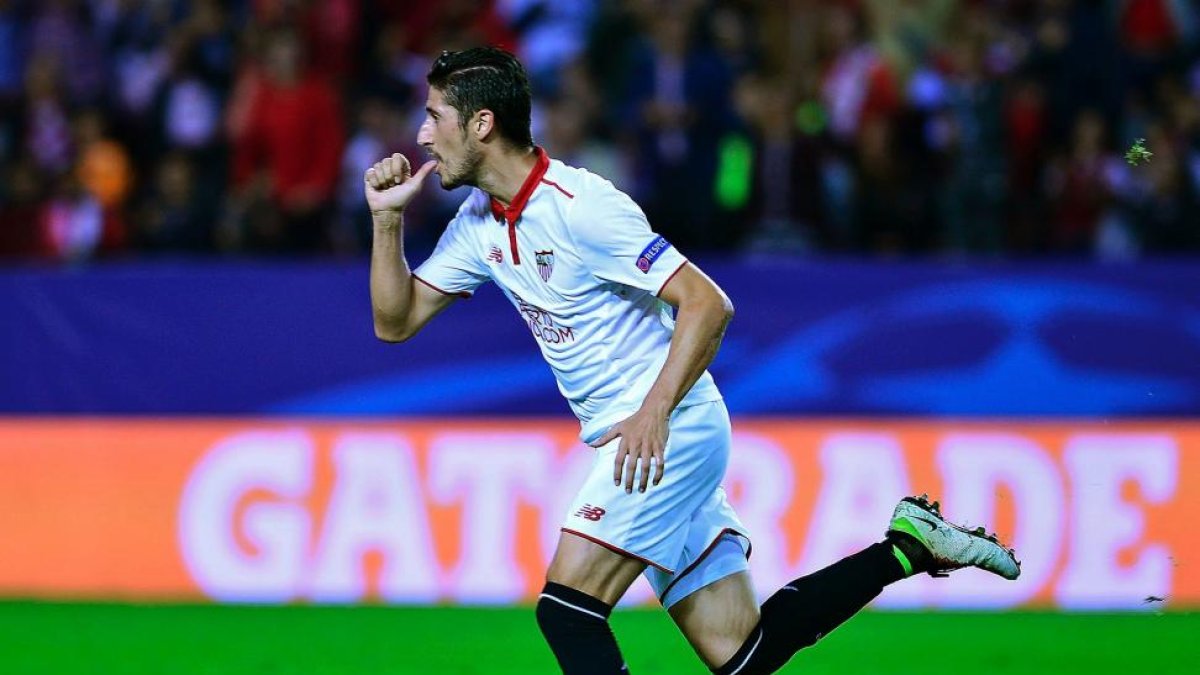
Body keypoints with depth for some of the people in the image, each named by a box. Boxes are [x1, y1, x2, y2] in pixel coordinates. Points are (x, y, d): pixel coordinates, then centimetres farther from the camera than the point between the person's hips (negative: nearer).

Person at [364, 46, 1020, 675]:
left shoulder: (579, 205, -17)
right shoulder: (479, 223, 8)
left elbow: (707, 303, -19)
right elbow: (395, 321, 13)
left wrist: (653, 413, -27)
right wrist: (388, 218, -1)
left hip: (668, 431, -9)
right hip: (629, 442, 9)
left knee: (567, 609, -19)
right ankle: (906, 545, 13)